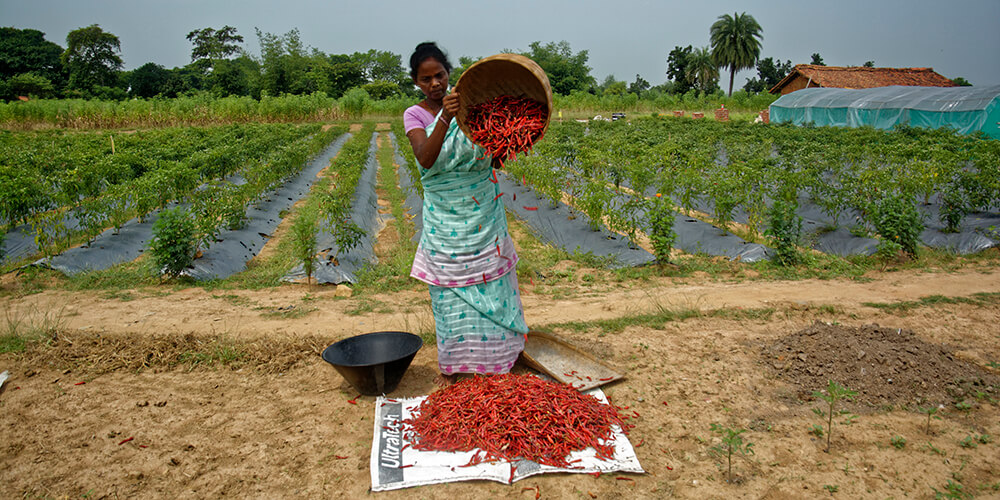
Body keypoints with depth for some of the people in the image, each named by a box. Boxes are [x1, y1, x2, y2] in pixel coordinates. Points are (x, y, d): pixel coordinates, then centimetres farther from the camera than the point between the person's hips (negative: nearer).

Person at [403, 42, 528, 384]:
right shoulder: (415, 115, -3)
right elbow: (426, 158, -23)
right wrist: (445, 118, -36)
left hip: (484, 213, 2)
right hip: (445, 220, -2)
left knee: (490, 287, 7)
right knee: (451, 293, 4)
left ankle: (494, 358, 25)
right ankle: (451, 365, 20)